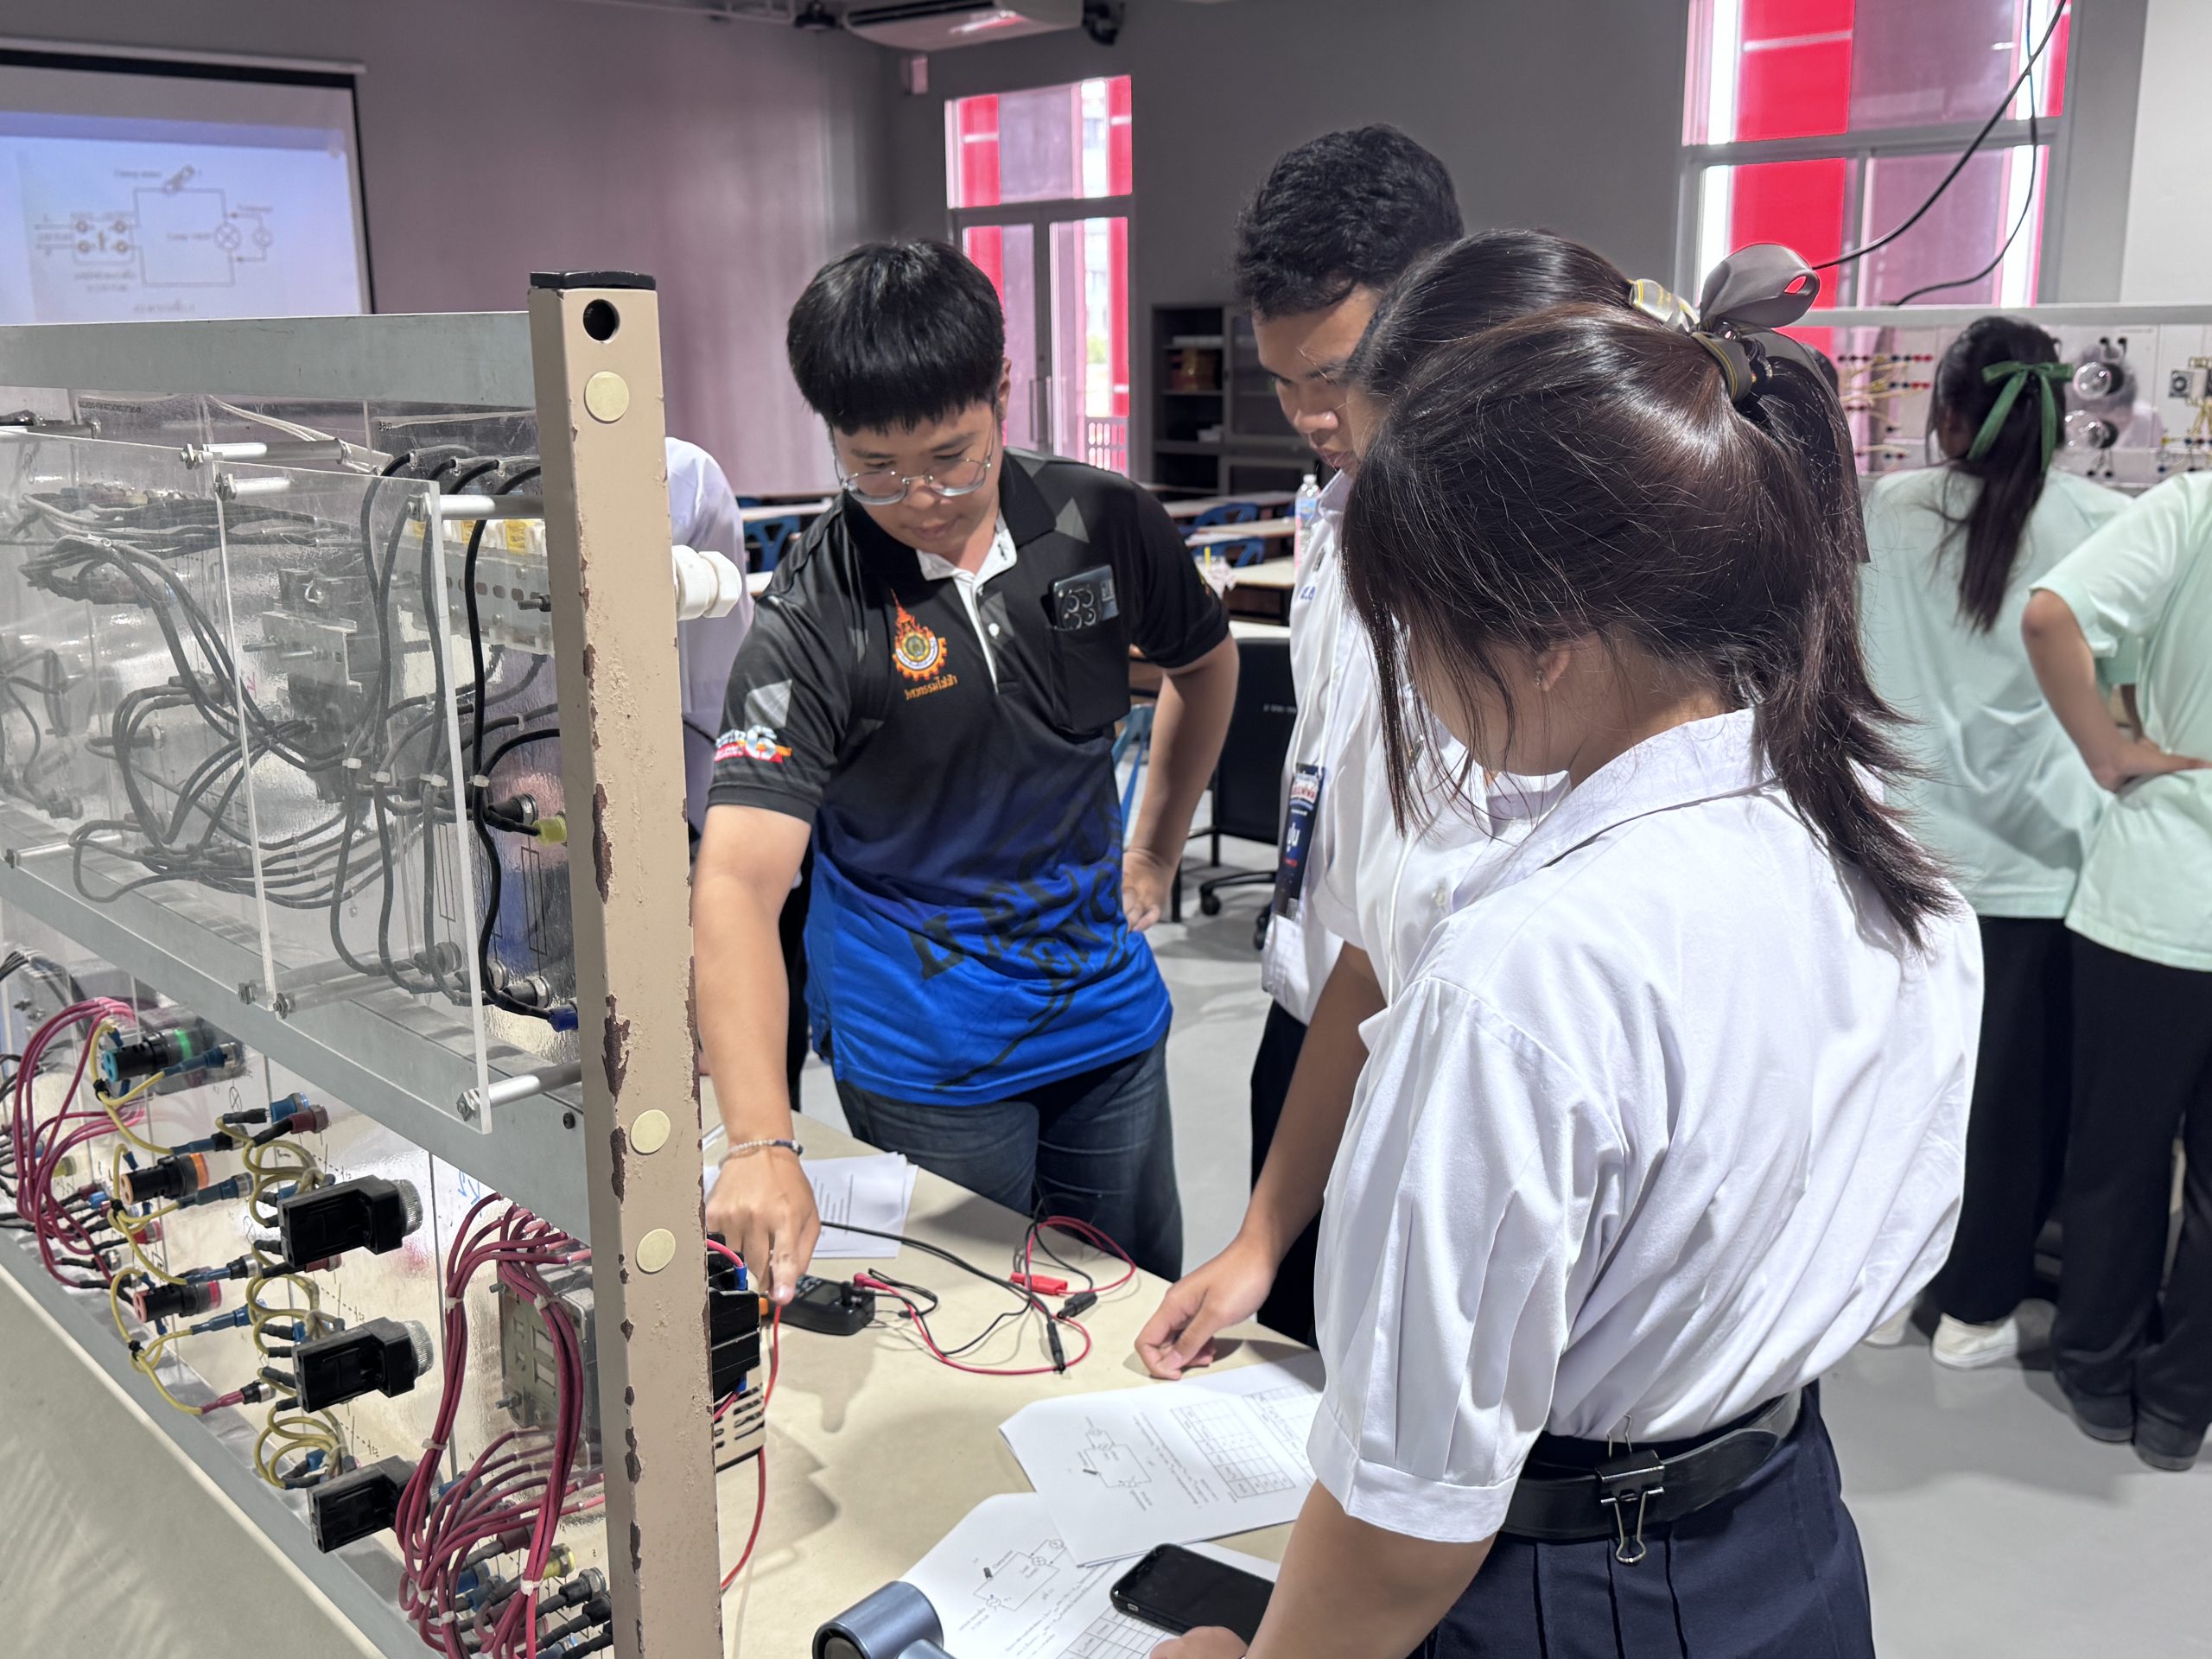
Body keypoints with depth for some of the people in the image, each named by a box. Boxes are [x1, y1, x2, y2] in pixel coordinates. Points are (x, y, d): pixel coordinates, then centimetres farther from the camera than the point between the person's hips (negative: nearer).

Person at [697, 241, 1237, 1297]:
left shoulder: (1104, 525, -8)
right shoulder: (810, 622, -20)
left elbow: (1204, 661, 14)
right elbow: (736, 881, -30)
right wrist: (760, 1144, -42)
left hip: (1105, 1010, 4)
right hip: (925, 1054, -4)